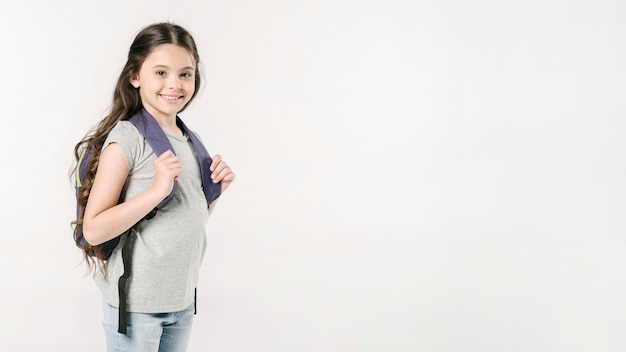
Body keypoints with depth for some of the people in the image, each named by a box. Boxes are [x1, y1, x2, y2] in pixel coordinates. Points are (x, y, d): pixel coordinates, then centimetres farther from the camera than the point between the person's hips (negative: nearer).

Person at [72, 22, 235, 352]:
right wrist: (159, 188, -25)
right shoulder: (127, 138, -14)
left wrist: (216, 189, -1)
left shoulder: (190, 141, 6)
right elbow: (94, 230, -19)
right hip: (136, 301, -6)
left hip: (183, 299, 7)